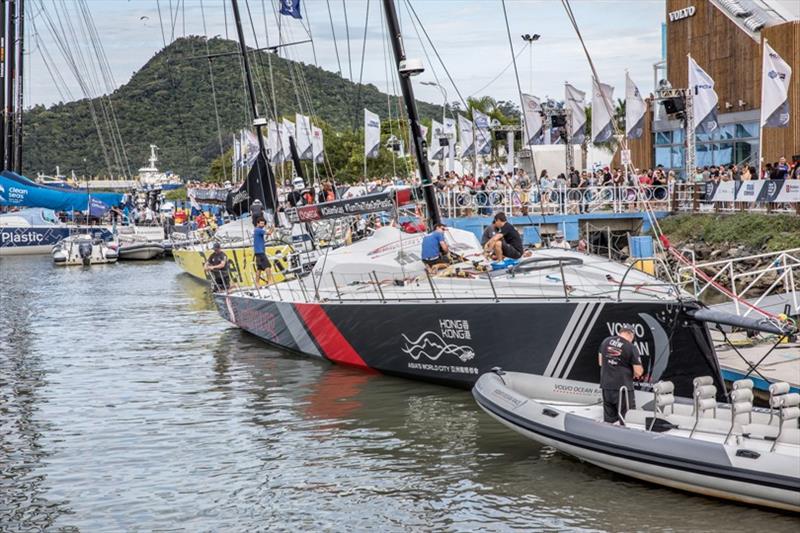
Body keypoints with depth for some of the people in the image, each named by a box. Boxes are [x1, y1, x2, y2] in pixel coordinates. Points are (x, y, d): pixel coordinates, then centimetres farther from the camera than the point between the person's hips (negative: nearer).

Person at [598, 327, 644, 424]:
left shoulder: (606, 342, 5)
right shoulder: (631, 347, -12)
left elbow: (600, 362, 16)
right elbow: (639, 372, -11)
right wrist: (634, 374, 9)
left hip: (606, 386, 6)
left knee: (608, 421, 12)